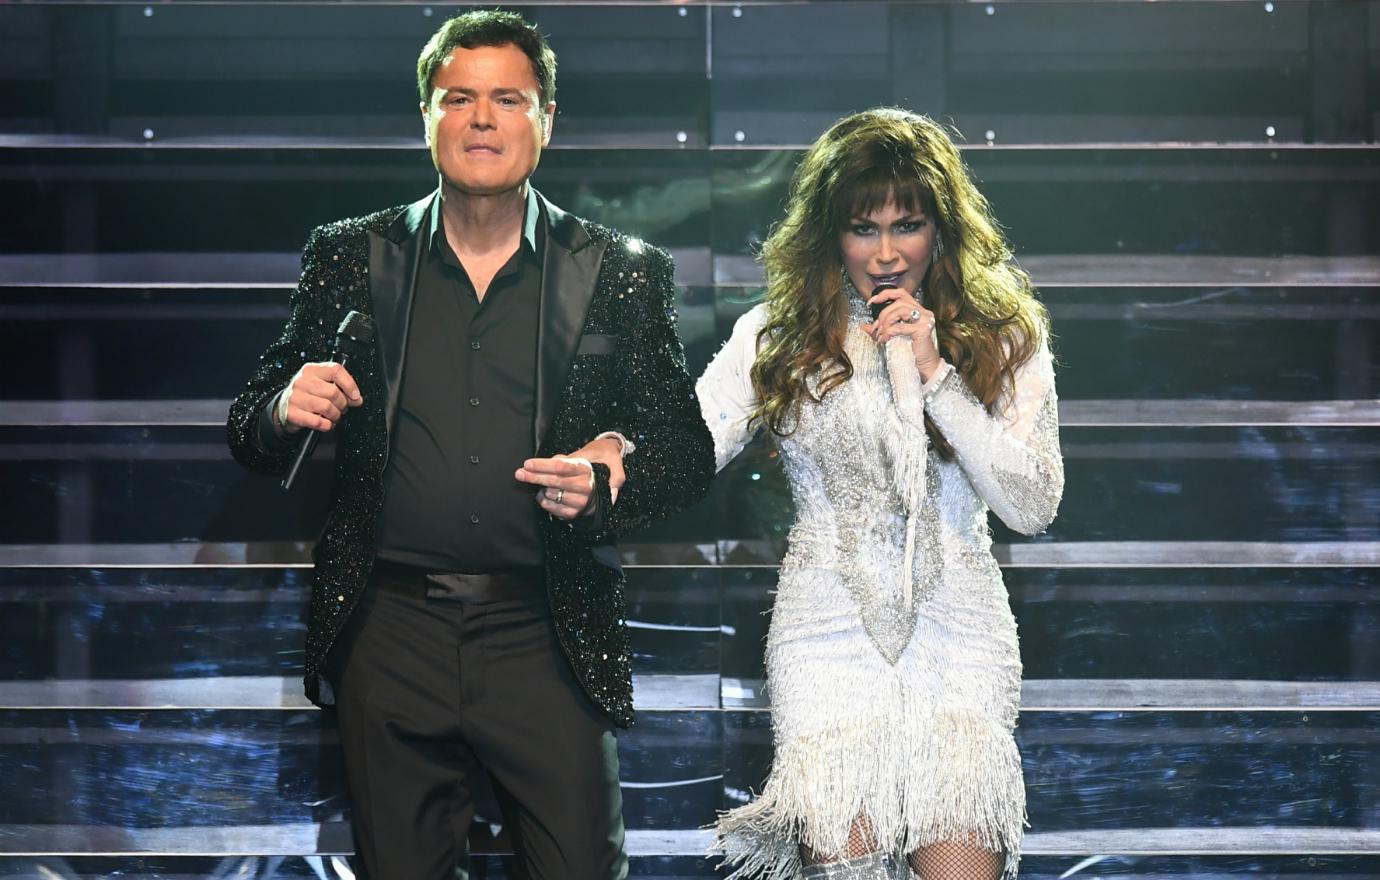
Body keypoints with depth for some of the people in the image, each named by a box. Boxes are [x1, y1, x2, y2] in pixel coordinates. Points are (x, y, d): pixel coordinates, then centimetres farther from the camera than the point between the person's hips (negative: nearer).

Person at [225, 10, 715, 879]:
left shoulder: (621, 272, 4)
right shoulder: (352, 259, 7)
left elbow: (689, 447, 6)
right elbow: (252, 432, 9)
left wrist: (618, 471, -15)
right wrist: (287, 411, -14)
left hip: (549, 642, -1)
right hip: (391, 635, 1)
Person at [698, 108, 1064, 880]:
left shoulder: (1003, 337, 5)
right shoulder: (781, 336, 5)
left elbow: (1033, 508, -5)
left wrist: (935, 375, -12)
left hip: (957, 630, 0)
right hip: (831, 633, 0)